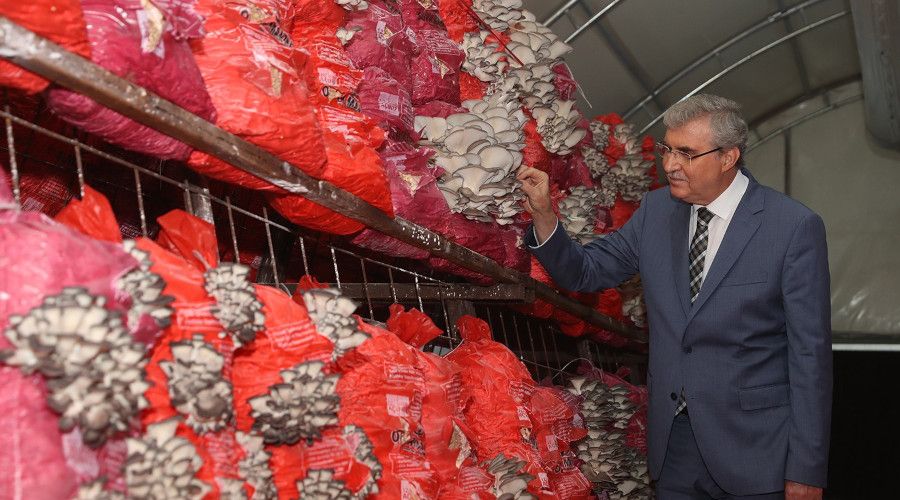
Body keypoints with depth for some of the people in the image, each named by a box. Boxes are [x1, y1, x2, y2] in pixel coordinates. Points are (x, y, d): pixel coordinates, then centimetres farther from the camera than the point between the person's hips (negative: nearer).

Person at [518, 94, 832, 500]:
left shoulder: (795, 227, -11)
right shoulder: (657, 211, 3)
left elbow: (810, 353, -10)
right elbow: (584, 272, 6)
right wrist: (542, 212, -12)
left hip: (753, 451, -4)